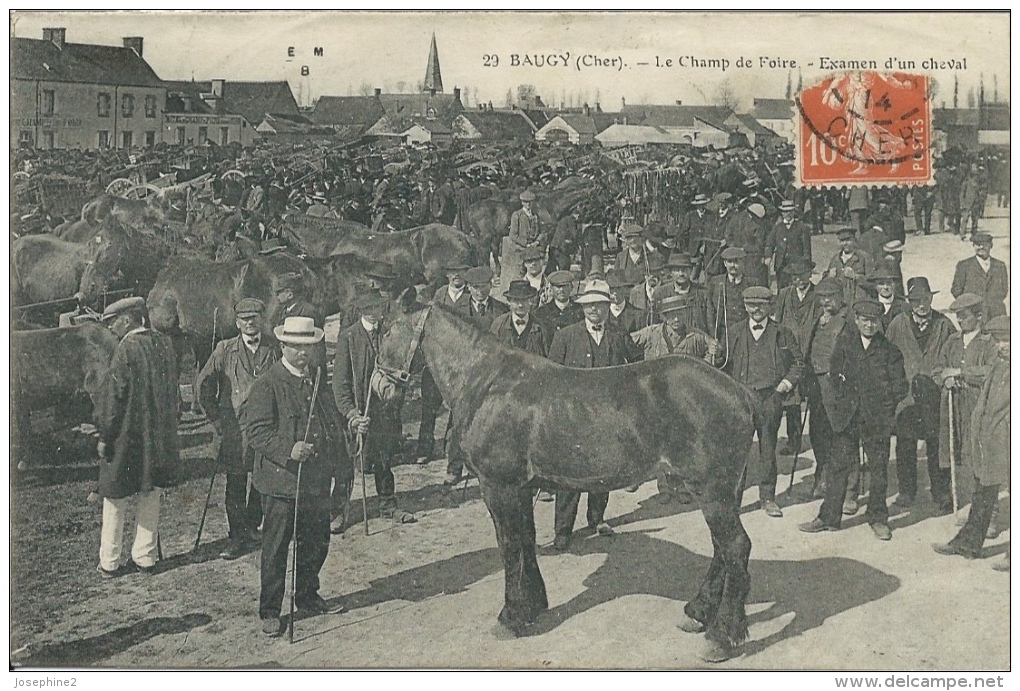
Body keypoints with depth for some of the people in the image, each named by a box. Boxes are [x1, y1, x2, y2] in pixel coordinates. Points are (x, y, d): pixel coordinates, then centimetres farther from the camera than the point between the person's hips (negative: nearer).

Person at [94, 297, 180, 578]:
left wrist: (104, 436, -7)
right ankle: (145, 559, 20)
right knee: (149, 499, 14)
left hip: (126, 438, -6)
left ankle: (109, 563, 14)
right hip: (158, 438, 6)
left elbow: (112, 396, -15)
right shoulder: (164, 344, 2)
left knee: (115, 503, 7)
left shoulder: (127, 349, -17)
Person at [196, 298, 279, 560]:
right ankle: (236, 537, 7)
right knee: (235, 484, 0)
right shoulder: (225, 349, 1)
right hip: (234, 427, -1)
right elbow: (204, 384, 7)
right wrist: (215, 418, 5)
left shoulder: (273, 350, 4)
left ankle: (251, 527, 27)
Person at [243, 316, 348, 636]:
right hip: (280, 481, -6)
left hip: (317, 479, 6)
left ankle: (307, 596, 35)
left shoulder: (321, 379, 11)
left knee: (317, 542, 16)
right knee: (276, 549, 3)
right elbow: (254, 429, -14)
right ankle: (269, 611, 15)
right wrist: (287, 450, -25)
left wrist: (343, 463, 18)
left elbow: (335, 424, 21)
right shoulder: (267, 384, -9)